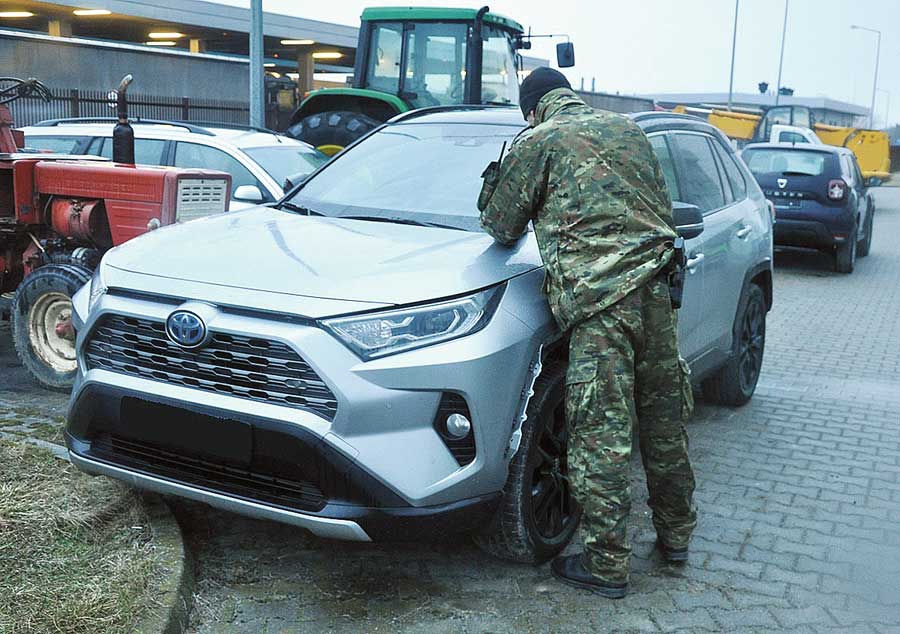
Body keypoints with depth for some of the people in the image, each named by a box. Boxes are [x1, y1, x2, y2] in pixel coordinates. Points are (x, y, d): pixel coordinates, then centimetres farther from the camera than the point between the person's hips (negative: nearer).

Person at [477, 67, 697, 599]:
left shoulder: (538, 142, 3)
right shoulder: (629, 130, 21)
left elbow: (502, 226, 9)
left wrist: (495, 186, 29)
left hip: (599, 300, -6)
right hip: (655, 288, 7)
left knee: (602, 434, -3)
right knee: (664, 416, 17)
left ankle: (608, 564, 4)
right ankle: (676, 533, 32)